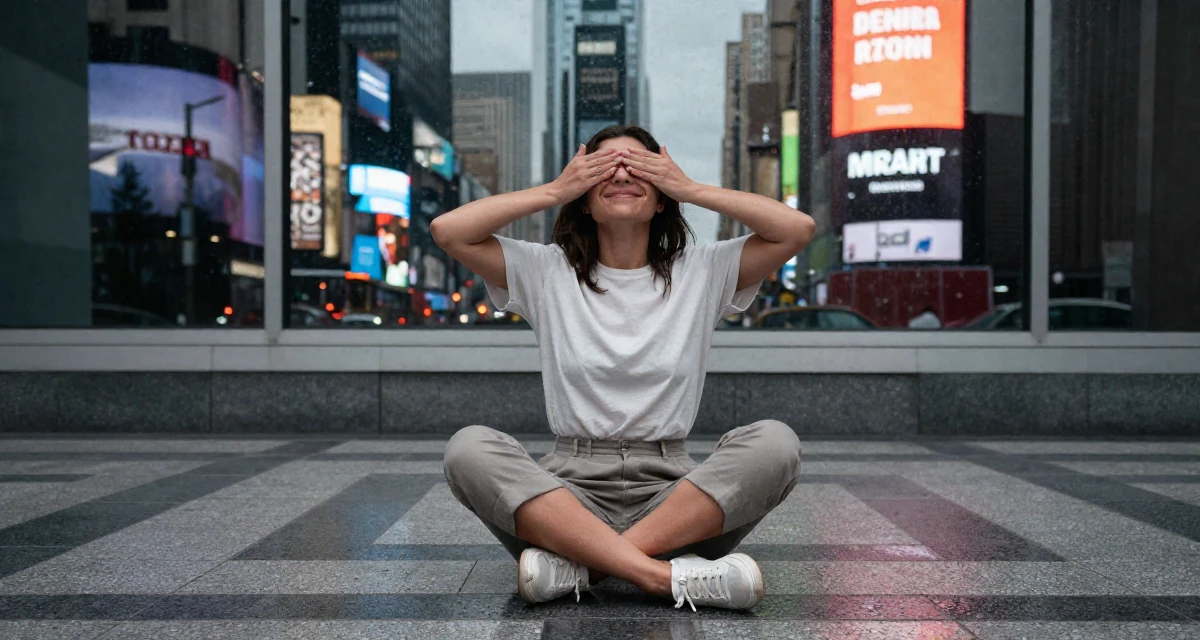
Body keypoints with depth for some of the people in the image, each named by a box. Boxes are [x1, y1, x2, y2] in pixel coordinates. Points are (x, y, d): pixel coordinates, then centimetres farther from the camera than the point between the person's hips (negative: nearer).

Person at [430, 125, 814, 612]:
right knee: (468, 449, -28)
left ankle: (576, 566, -29)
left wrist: (692, 189, 1)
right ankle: (662, 575, -33)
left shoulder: (703, 273, 9)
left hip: (670, 493, 1)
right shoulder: (546, 272, 9)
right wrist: (554, 190, 1)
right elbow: (447, 230, -2)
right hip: (568, 491, 0)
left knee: (775, 442, -27)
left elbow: (798, 229, -3)